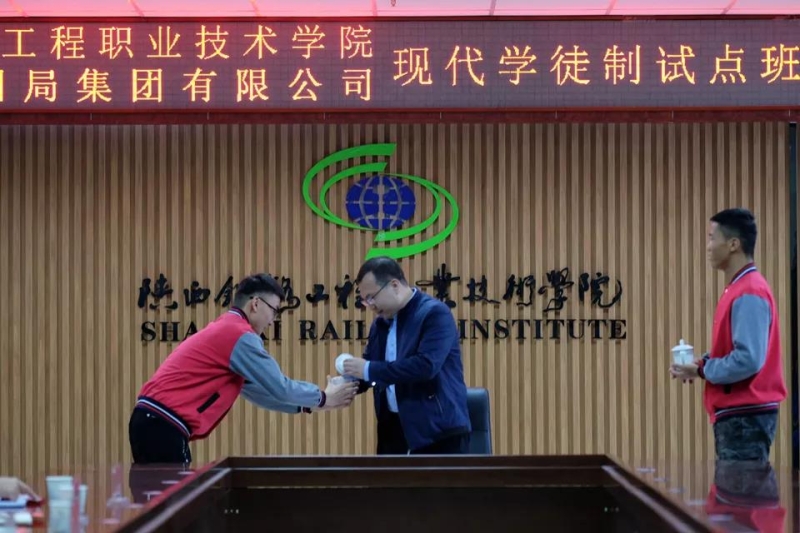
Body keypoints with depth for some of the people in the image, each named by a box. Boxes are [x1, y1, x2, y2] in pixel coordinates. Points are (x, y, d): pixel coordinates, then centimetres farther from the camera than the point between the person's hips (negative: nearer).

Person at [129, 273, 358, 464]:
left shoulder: (224, 330, 22)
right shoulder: (241, 335, -10)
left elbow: (257, 391, 27)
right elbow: (279, 388, -6)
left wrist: (307, 405, 26)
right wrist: (323, 398, 10)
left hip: (153, 421, 10)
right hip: (162, 425, -10)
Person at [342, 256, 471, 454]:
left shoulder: (435, 313, -13)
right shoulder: (381, 322, 14)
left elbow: (426, 365, -26)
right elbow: (369, 369, 20)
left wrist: (369, 369, -23)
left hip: (438, 430, -8)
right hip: (394, 428, 8)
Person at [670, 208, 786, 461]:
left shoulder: (749, 293, -17)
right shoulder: (738, 289, 14)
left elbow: (748, 360, -24)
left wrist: (702, 370, -12)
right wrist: (701, 364, 6)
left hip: (746, 416, -10)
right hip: (737, 414, 10)